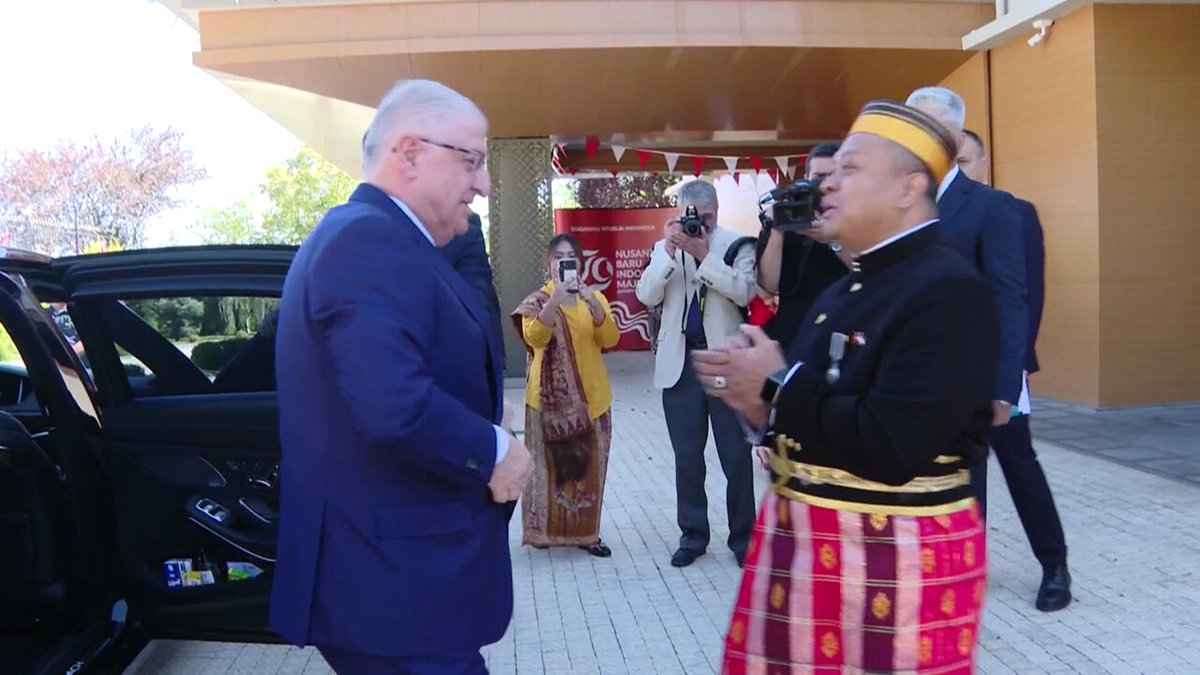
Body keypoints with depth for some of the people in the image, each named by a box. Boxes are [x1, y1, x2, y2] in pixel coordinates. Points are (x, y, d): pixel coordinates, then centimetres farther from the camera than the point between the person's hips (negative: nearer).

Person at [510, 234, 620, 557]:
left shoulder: (595, 297, 8)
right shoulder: (538, 300, 0)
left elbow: (610, 340, -6)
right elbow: (534, 338, -18)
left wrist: (594, 304, -22)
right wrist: (556, 299, -29)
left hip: (590, 396, 3)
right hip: (550, 398, -3)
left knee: (588, 465, 6)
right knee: (549, 463, 1)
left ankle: (585, 532, 16)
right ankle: (547, 529, 13)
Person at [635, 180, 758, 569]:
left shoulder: (736, 245, -1)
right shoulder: (665, 248, 7)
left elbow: (744, 292, -16)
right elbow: (646, 296, -5)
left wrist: (704, 253, -20)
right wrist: (670, 250, -14)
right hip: (680, 362, 3)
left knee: (736, 456, 5)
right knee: (687, 457, 10)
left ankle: (743, 537, 17)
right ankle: (692, 535, 22)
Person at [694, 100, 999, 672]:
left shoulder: (950, 291, -17)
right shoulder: (845, 289, 11)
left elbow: (890, 450, -25)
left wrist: (777, 387, -16)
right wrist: (756, 401, -8)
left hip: (897, 558, -8)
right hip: (803, 541, 8)